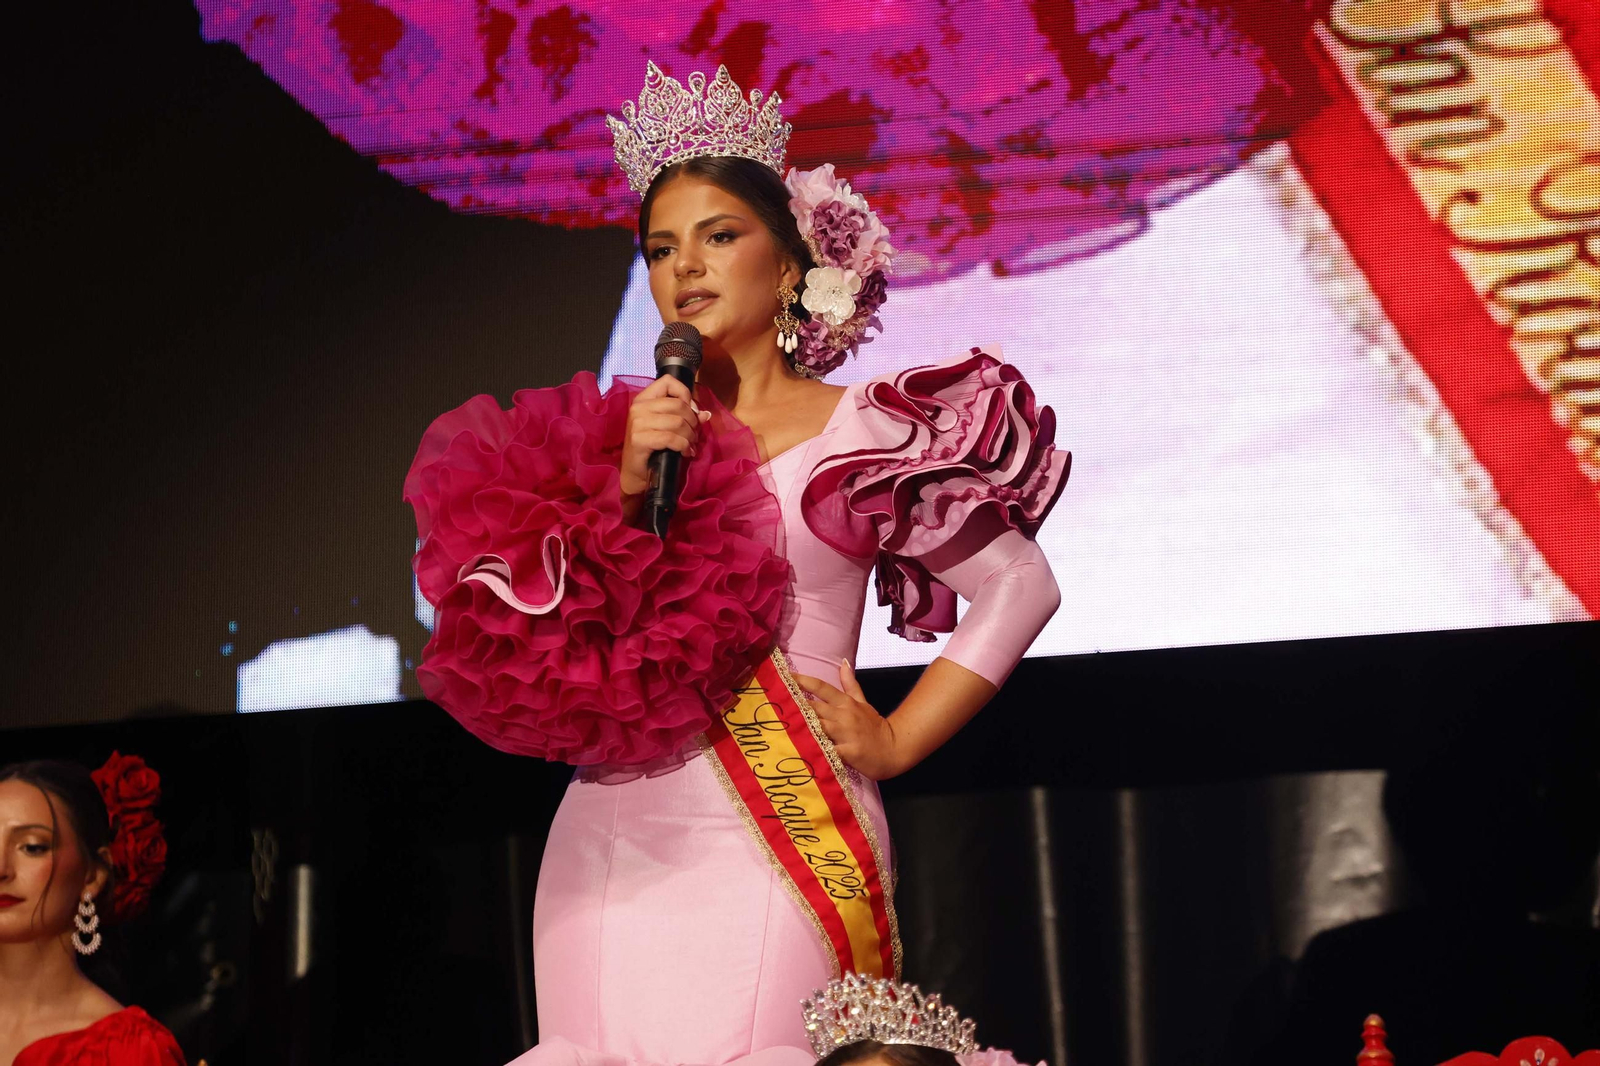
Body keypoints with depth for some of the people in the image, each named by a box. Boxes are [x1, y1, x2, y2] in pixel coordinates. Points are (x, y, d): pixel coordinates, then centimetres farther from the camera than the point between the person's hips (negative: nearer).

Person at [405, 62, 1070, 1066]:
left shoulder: (859, 429, 4)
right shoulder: (629, 432, 12)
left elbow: (1018, 585, 3)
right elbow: (541, 639, 3)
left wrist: (896, 741, 0)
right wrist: (627, 487, -8)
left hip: (780, 835, -3)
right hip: (613, 834, 3)